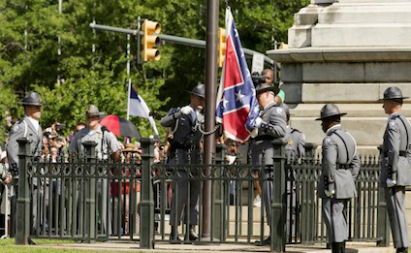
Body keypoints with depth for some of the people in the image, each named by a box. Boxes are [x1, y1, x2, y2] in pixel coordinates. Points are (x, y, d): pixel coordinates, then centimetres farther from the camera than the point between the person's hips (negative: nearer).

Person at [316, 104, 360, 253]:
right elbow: (356, 162, 16)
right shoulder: (348, 137, 13)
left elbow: (329, 163, -24)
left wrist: (329, 186, -19)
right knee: (340, 218, 14)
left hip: (333, 181, -9)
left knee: (333, 218, -7)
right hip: (346, 179, 9)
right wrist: (350, 182, 17)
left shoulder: (330, 140, -15)